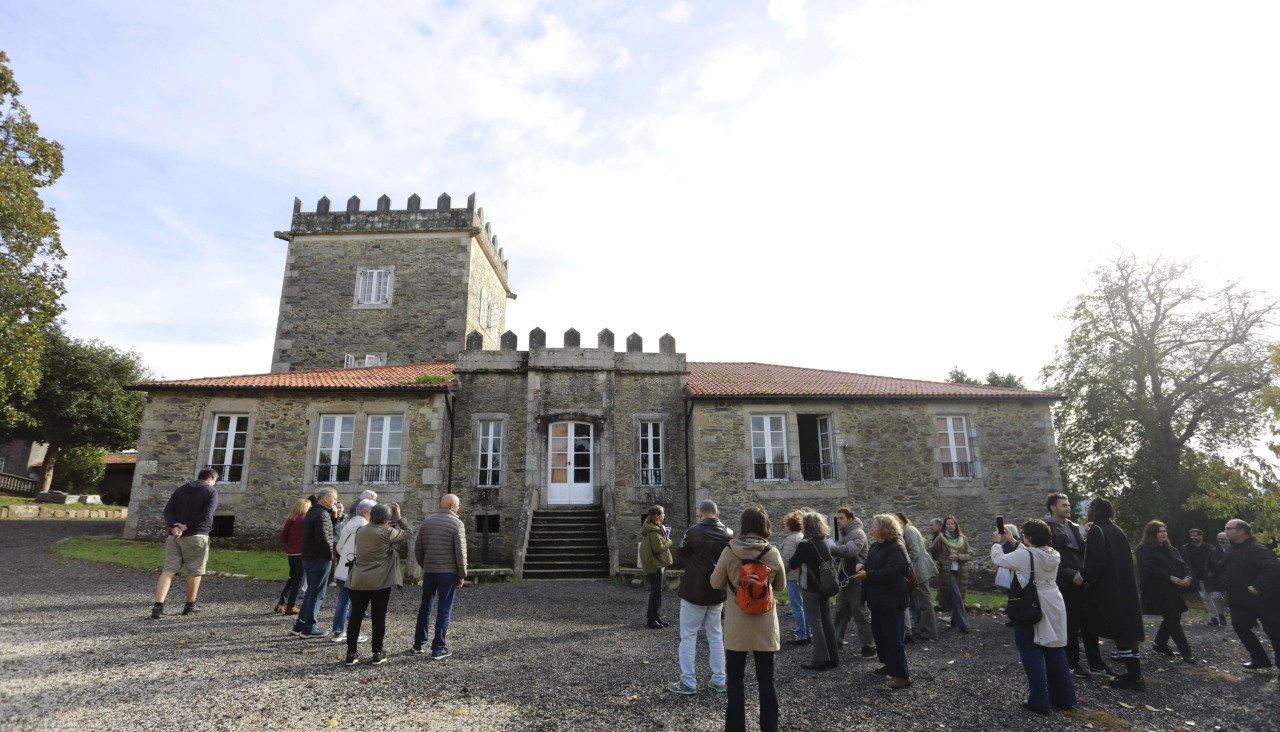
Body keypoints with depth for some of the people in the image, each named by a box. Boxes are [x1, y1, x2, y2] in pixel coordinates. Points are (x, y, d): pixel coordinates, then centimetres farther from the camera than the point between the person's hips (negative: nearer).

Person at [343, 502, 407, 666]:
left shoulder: (360, 531, 3)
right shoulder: (387, 533, -13)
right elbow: (406, 535, 1)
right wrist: (399, 518, 7)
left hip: (358, 581, 5)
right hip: (380, 582, -5)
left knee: (356, 616, 10)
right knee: (378, 617, 5)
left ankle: (351, 654, 14)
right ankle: (377, 653, 12)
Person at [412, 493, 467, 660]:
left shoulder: (427, 521, 6)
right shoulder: (456, 524, -10)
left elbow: (418, 549, 9)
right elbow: (460, 552, -12)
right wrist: (462, 575, -4)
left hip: (429, 571, 5)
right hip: (448, 572, -5)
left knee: (425, 607, 18)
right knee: (444, 610, 2)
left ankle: (419, 644, 28)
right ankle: (438, 649, 4)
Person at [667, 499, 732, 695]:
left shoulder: (695, 532, -18)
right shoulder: (728, 534, -4)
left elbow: (682, 552, -2)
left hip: (694, 592, -5)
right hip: (717, 592, 5)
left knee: (688, 636, 6)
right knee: (716, 636, 15)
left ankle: (688, 682, 9)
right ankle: (719, 680, 21)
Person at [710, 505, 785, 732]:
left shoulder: (729, 552, -13)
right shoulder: (773, 553, -8)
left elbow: (716, 583, -2)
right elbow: (780, 586, 6)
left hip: (737, 626, -1)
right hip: (765, 625, 1)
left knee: (736, 678, 13)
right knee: (766, 679, 12)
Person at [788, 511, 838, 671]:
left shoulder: (805, 545, -18)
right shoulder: (826, 544, 5)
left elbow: (792, 564, -11)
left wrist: (787, 563, 12)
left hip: (810, 588, -7)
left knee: (815, 623, 0)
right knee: (827, 622, 14)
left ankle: (820, 660, 3)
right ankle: (833, 657, 22)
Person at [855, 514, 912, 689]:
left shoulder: (896, 548, -20)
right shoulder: (876, 546, 9)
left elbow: (889, 572, -27)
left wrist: (867, 575, -20)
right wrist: (863, 566, -1)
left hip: (891, 600, -10)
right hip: (878, 598, 10)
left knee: (893, 637, -6)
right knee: (879, 632, 19)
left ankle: (902, 675, 2)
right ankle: (888, 664, 35)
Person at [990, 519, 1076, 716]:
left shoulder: (1025, 555, -21)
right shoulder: (1053, 554, 0)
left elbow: (998, 559, -10)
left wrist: (997, 542, 8)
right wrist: (1011, 541, 19)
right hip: (1054, 606, 7)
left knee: (1031, 651, 2)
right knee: (1055, 650, 17)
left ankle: (1039, 701, 3)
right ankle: (1064, 697, 26)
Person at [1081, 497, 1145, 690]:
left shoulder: (1096, 530, -14)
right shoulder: (1117, 530, 12)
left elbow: (1098, 561, -25)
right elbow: (1127, 560, 19)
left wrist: (1083, 575, -13)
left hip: (1108, 590, -8)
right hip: (1126, 588, 8)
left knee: (1119, 632, -2)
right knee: (1128, 630, 12)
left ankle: (1132, 676, 1)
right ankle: (1135, 674, 17)